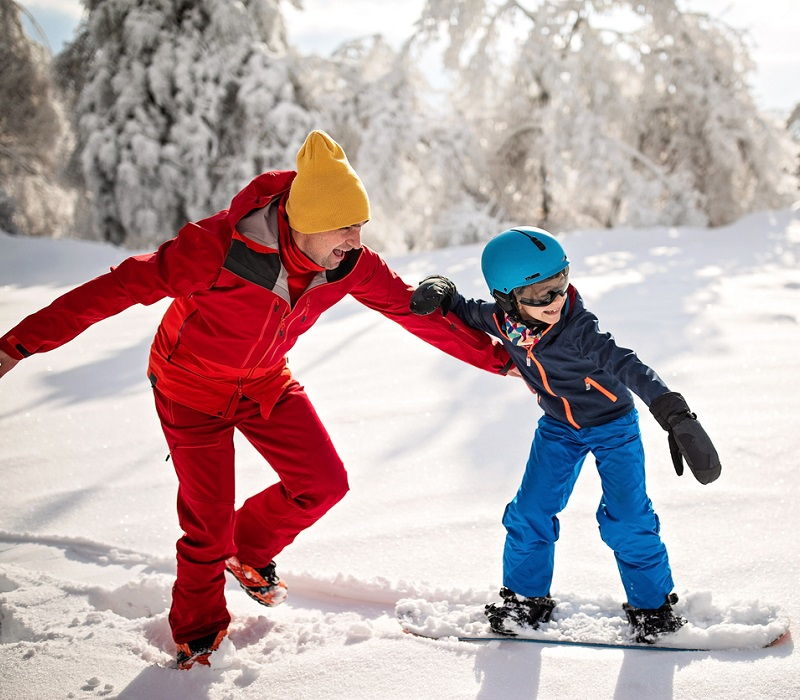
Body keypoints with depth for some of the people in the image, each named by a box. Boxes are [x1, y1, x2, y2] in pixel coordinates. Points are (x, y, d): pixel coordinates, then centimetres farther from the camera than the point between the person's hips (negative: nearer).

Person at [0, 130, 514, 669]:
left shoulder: (350, 264, -20)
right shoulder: (222, 247, -36)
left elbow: (415, 309, -9)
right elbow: (124, 286, -30)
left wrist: (497, 358, -5)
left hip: (267, 383, 5)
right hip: (192, 386, -5)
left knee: (324, 482, -3)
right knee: (208, 523, 1)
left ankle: (249, 551, 27)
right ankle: (197, 630, 29)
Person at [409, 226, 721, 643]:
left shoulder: (578, 328, -34)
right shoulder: (501, 320, -19)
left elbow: (626, 365, -45)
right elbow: (462, 311, 1)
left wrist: (675, 415, -57)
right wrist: (438, 291, -22)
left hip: (612, 424, -4)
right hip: (558, 427, 4)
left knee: (626, 518, -11)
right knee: (530, 512, 0)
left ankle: (653, 606, 11)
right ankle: (526, 597, 21)